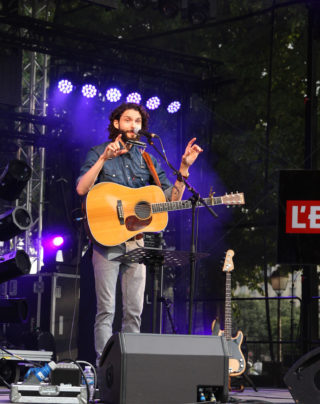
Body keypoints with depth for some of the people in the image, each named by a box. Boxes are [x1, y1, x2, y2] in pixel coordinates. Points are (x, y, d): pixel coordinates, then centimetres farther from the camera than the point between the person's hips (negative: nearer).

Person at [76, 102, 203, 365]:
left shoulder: (148, 159, 14)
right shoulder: (99, 154, 4)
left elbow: (172, 198, 9)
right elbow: (82, 189, -13)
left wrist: (184, 167, -2)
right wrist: (104, 159, -21)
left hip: (136, 240, 4)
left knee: (134, 311, 4)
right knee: (106, 310, -7)